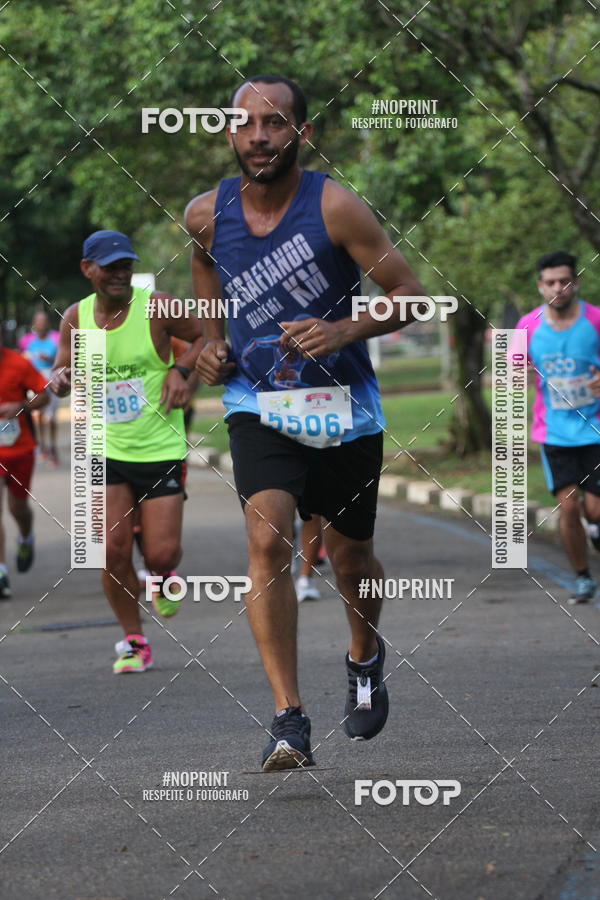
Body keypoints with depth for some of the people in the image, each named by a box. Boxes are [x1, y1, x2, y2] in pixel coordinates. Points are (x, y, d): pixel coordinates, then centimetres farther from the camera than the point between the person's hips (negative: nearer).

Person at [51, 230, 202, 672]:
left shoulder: (156, 308, -9)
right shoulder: (75, 318, 1)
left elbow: (207, 335, 4)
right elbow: (63, 370, 13)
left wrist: (181, 370, -12)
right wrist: (61, 379, -10)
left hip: (161, 449, -2)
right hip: (107, 452, 2)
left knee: (161, 554, -6)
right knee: (112, 552, -7)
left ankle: (164, 577, 32)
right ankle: (134, 642, 10)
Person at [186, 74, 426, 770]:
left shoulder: (334, 207, -14)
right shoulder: (206, 214, -3)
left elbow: (410, 295, -9)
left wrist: (347, 330, -25)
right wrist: (211, 344, 6)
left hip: (344, 409, -1)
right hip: (257, 405, 1)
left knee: (349, 560, 14)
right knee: (267, 539, -22)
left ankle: (365, 658, 49)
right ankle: (289, 720, -23)